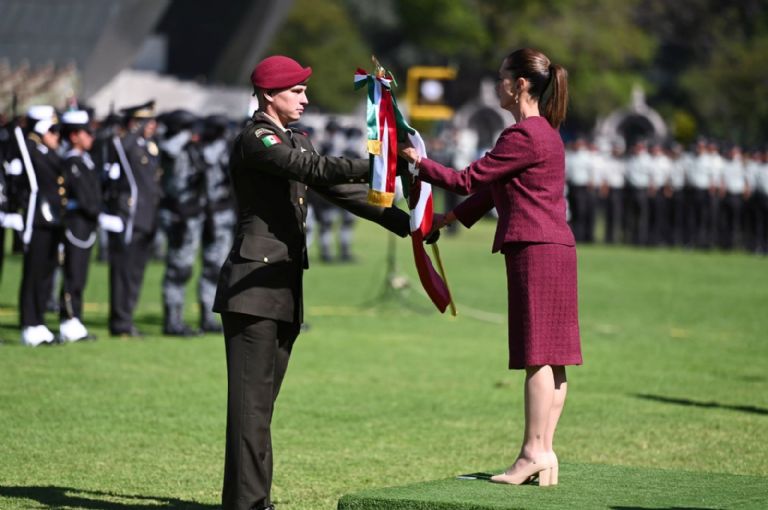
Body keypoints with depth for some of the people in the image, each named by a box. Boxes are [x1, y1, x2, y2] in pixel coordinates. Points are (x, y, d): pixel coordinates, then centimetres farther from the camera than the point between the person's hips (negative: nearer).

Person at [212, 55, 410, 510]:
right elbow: (313, 169, -23)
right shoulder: (254, 140, -9)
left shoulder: (296, 142, 19)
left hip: (285, 287, 9)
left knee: (263, 399, 9)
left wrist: (403, 222, 8)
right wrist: (374, 166, -29)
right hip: (254, 284, -9)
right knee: (251, 398, -9)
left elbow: (342, 189, 16)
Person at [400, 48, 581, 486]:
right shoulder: (545, 132, 19)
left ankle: (535, 452, -9)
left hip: (536, 251, -10)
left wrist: (418, 163, 2)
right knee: (551, 358, 7)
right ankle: (545, 453, 8)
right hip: (555, 250, 10)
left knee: (538, 355, -9)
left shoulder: (524, 136, -13)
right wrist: (453, 217, 29)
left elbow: (468, 179, -9)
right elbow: (493, 186, 26)